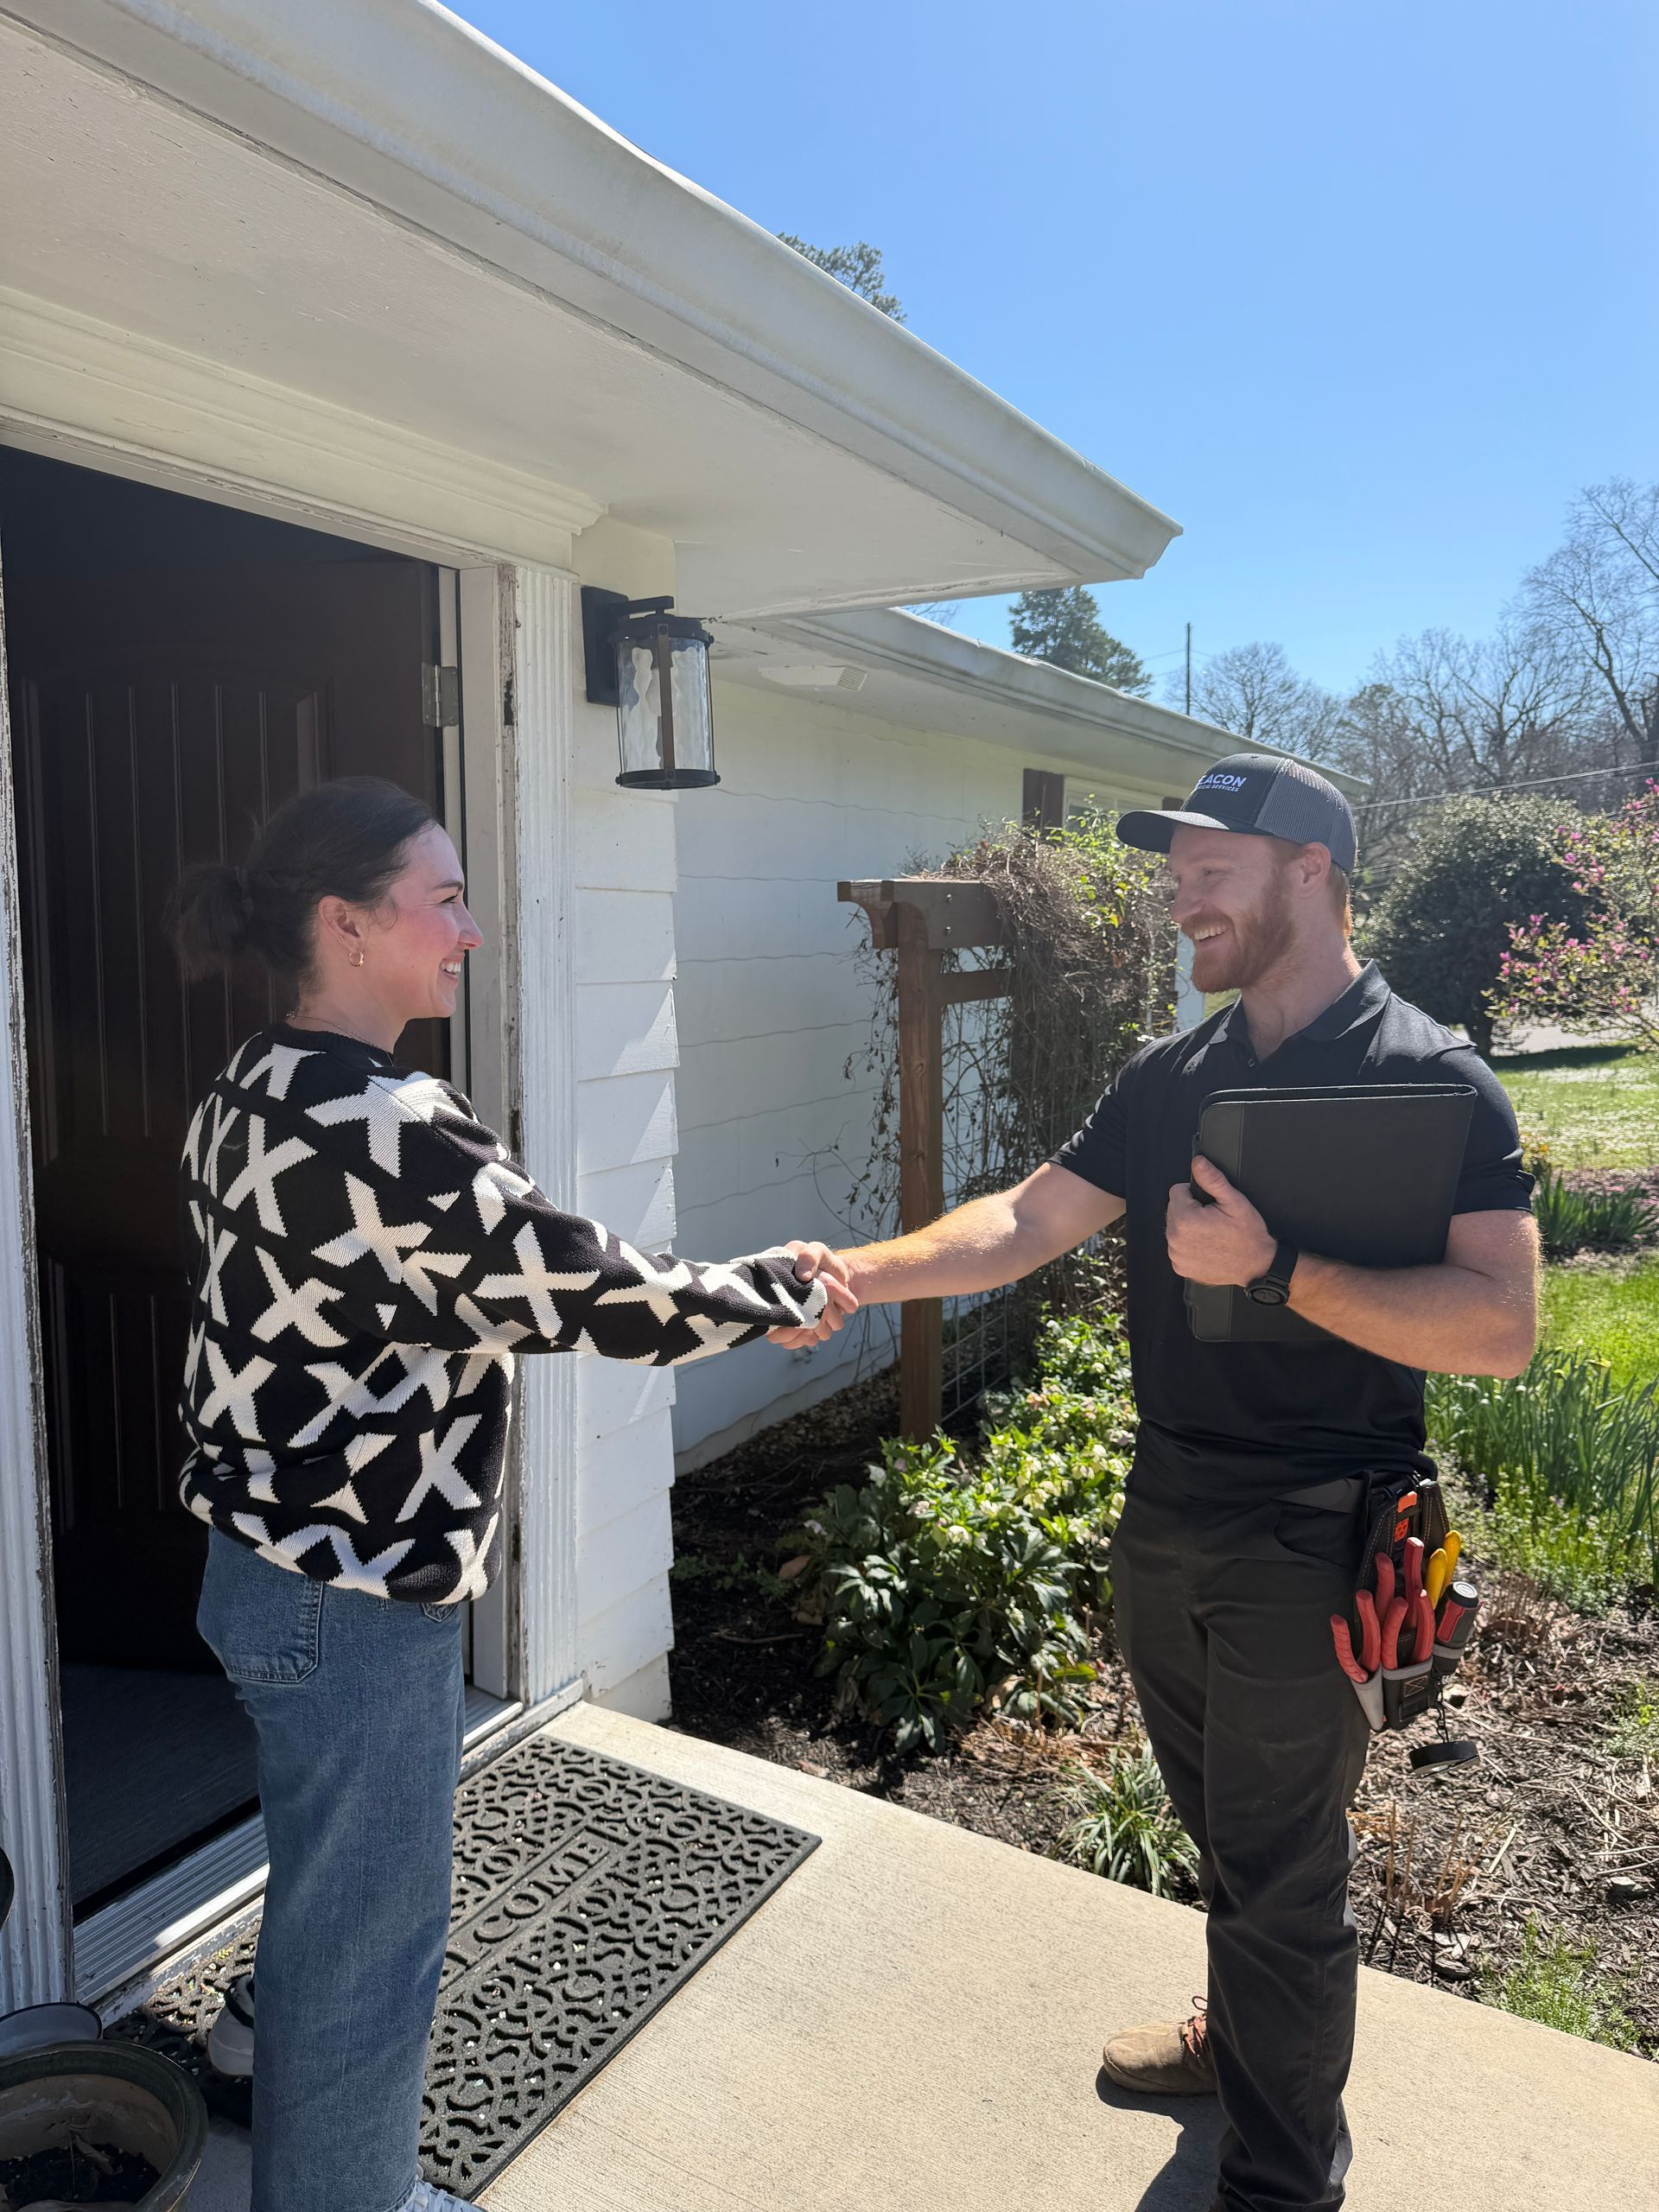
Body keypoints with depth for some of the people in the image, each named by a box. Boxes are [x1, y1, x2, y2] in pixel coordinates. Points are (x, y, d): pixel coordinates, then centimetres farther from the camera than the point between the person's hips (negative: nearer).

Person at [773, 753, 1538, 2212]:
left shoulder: (1432, 1080, -14)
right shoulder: (1174, 1076, 5)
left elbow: (1500, 1328, -22)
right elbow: (1025, 1225, -1)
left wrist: (1272, 1267, -29)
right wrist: (857, 1274, -15)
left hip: (1311, 1537, -6)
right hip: (1166, 1515, 6)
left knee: (1280, 1870, 8)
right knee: (1223, 1827, 25)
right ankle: (1240, 2039, 50)